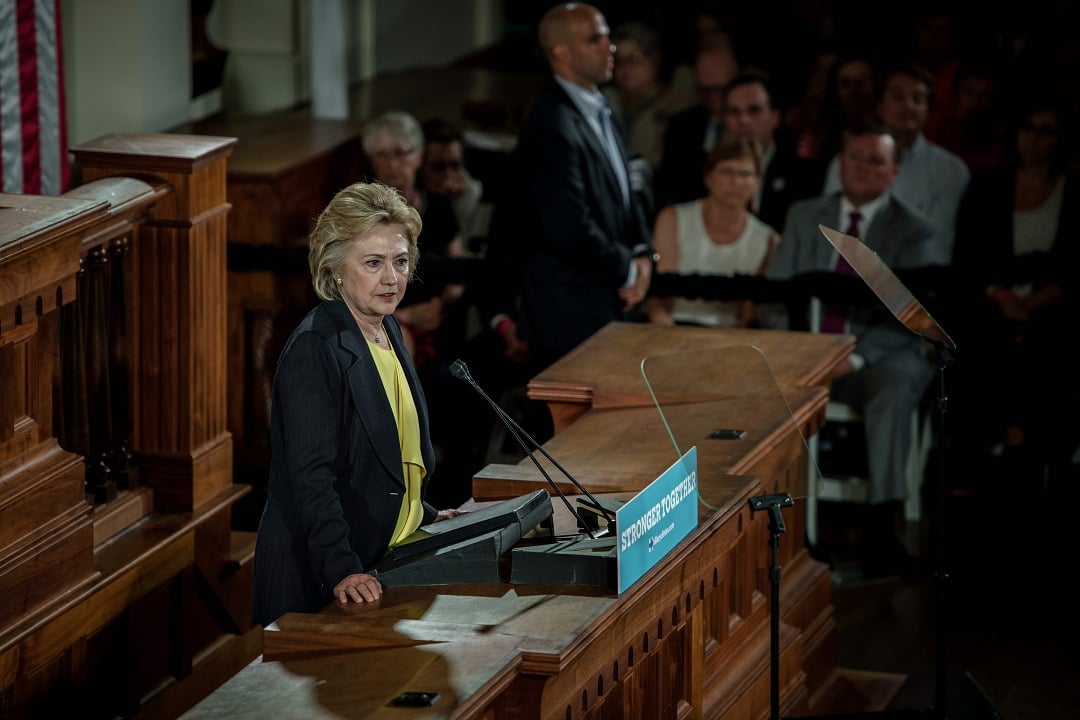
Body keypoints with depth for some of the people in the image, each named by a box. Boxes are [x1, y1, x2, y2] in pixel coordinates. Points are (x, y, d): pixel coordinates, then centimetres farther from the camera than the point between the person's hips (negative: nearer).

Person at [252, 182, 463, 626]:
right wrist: (342, 570, -31)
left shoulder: (388, 331, 11)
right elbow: (310, 475, -23)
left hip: (387, 560, 8)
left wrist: (423, 518, 23)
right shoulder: (314, 349, -16)